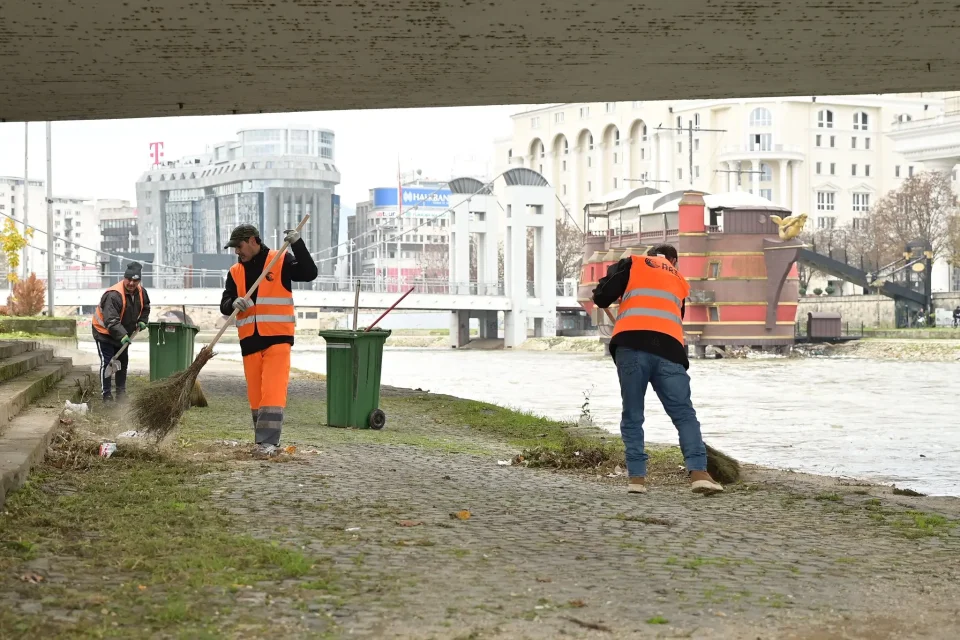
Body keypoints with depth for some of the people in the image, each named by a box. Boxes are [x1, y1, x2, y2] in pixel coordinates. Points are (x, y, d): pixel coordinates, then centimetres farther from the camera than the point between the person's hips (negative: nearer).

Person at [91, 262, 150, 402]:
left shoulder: (141, 292, -8)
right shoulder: (113, 295, -34)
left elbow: (145, 308, 14)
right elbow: (111, 320, -40)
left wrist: (142, 321, -2)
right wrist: (122, 336, -48)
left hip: (123, 334, 8)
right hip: (104, 331, -8)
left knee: (123, 362, 14)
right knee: (107, 362, -12)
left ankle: (121, 393, 26)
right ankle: (107, 395, -8)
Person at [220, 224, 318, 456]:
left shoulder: (281, 261, 0)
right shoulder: (235, 272, 12)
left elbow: (309, 274, -9)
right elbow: (224, 305, 6)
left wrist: (297, 245, -18)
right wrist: (234, 303, -17)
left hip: (277, 338, -5)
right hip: (250, 341, 5)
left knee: (272, 392, -13)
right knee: (255, 394, 9)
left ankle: (268, 442, -15)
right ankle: (263, 441, 18)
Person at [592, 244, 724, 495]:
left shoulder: (632, 264, 19)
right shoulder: (680, 282, 29)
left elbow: (601, 298, 10)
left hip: (631, 345, -1)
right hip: (668, 349, 1)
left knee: (632, 416, 8)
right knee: (685, 415, 4)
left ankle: (637, 476, 2)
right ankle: (698, 472, -11)